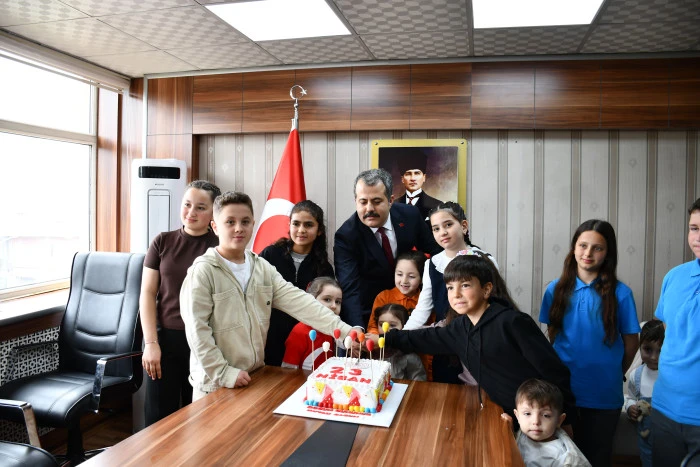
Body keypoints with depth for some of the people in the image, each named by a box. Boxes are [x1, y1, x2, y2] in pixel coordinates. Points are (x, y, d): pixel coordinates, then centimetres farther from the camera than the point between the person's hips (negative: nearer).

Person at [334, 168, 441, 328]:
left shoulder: (410, 215, -10)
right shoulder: (346, 236, -21)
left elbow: (434, 252, 5)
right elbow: (349, 290, -30)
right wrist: (357, 331, -45)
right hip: (367, 314, -2)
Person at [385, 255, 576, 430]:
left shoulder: (512, 322, -22)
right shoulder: (460, 328, 0)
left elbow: (554, 370, -19)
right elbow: (426, 339, 12)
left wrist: (564, 420, -14)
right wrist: (386, 338, 5)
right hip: (508, 415, 7)